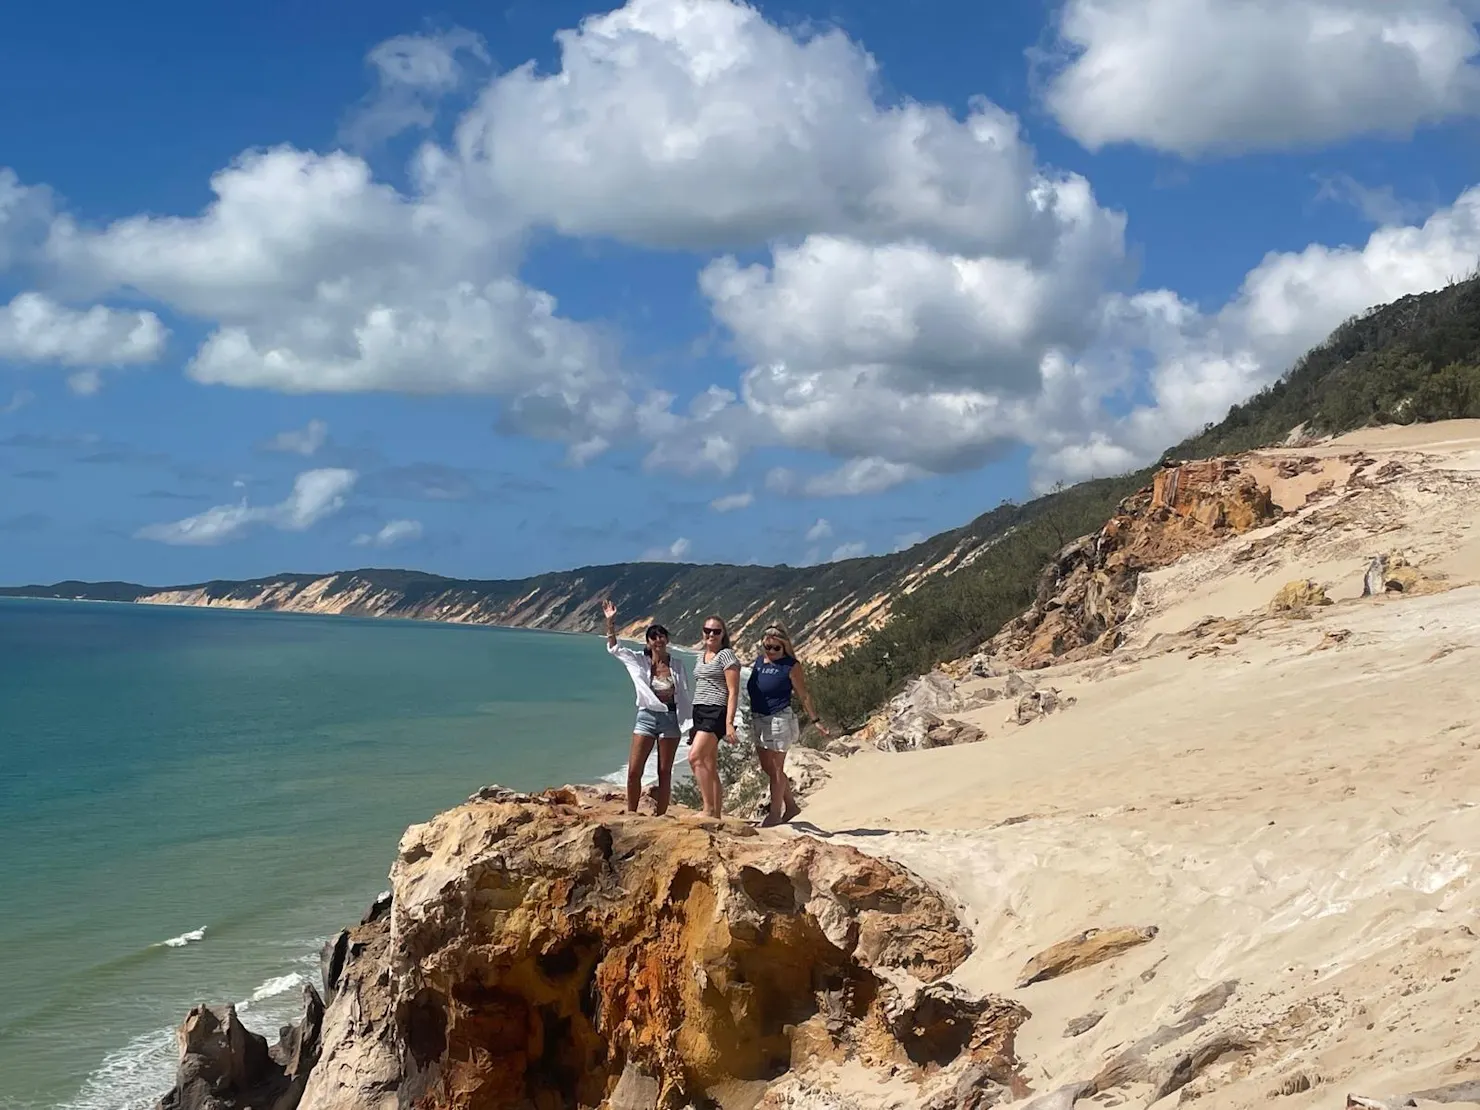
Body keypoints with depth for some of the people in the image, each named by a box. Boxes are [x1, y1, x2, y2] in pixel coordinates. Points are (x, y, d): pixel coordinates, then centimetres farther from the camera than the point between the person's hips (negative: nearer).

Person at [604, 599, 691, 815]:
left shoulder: (677, 667, 3)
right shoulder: (639, 662, 2)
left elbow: (685, 697, 8)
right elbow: (614, 648, -4)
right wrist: (610, 622, -15)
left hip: (671, 719, 0)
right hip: (646, 717, 0)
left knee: (664, 772, 5)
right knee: (634, 771, -5)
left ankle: (660, 817, 11)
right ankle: (631, 814, 6)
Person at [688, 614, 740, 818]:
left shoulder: (726, 655, -4)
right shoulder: (702, 656, 19)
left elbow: (733, 692, -10)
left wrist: (729, 723, -19)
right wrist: (694, 722, 20)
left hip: (716, 711, -8)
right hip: (699, 712, 8)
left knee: (695, 757, -22)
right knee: (710, 768, 4)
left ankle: (709, 809, -20)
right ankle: (717, 815, 5)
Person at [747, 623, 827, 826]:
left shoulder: (791, 666, -11)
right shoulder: (759, 661, 7)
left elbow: (803, 695, -7)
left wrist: (815, 720, -6)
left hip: (779, 720, -8)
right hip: (758, 720, 8)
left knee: (776, 769, 2)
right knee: (767, 768, 15)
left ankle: (775, 813, 14)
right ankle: (791, 805, 29)